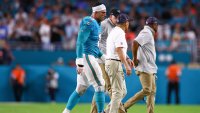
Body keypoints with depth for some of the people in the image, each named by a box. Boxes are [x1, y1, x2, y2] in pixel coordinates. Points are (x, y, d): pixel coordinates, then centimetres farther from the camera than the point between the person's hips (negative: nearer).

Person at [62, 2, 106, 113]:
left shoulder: (96, 24, 18)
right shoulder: (88, 23, -13)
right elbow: (80, 42, -19)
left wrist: (104, 58, 18)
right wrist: (80, 63, -24)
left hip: (90, 58, 10)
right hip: (87, 57, -10)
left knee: (81, 89, 12)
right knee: (100, 85, -7)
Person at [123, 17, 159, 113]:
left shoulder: (148, 33, 19)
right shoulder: (147, 33, -12)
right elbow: (135, 42, -26)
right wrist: (135, 58, -20)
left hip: (150, 68, 11)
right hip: (145, 68, -11)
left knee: (152, 90, 9)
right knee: (147, 90, -13)